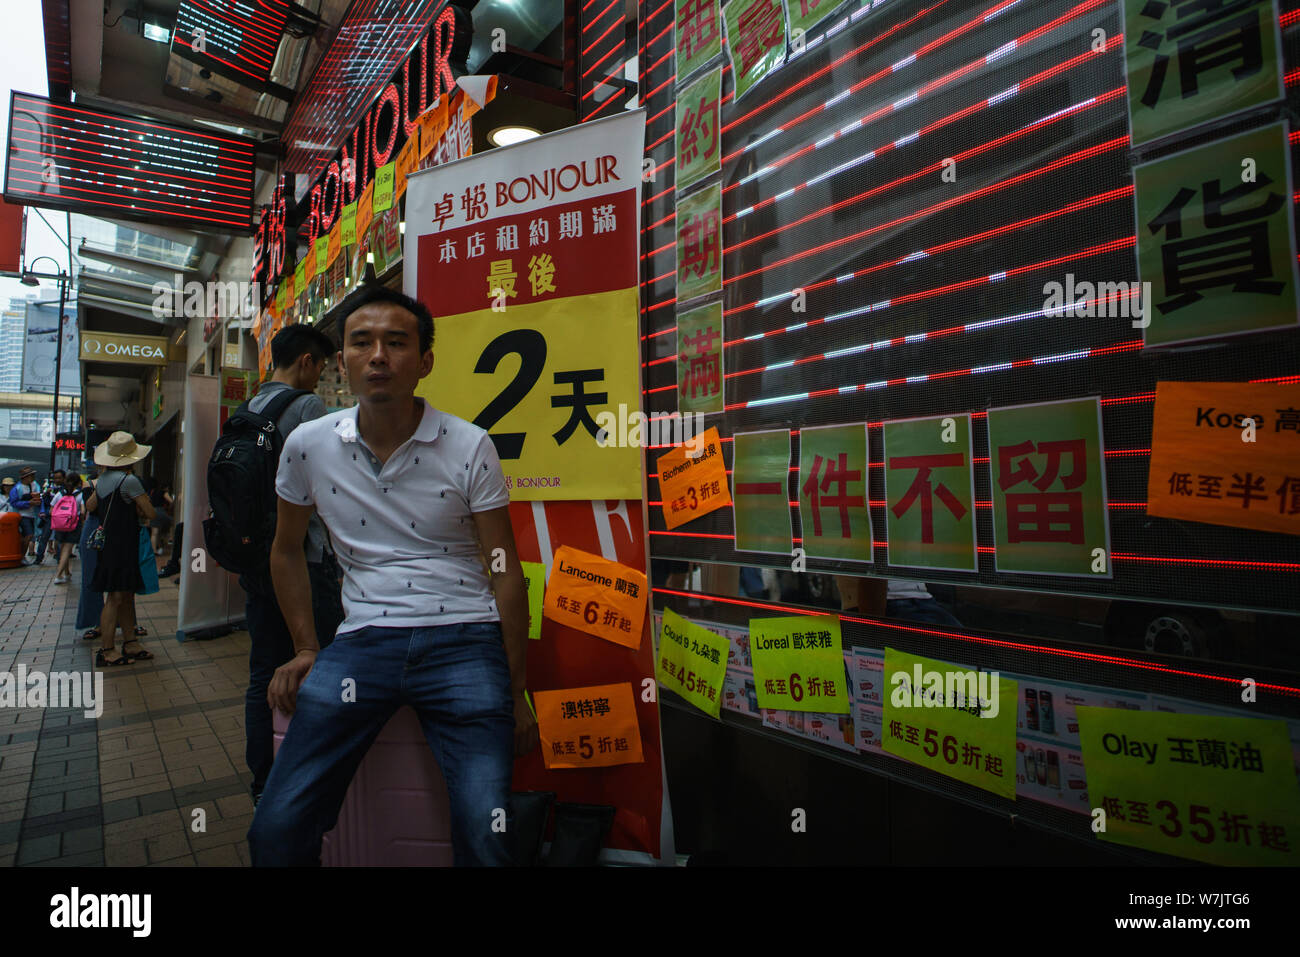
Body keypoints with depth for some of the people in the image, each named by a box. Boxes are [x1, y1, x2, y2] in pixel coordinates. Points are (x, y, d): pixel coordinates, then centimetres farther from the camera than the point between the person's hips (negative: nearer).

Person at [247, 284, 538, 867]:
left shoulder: (469, 448, -4)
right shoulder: (309, 446, 4)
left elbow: (505, 572, -1)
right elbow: (287, 549, 21)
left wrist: (517, 694, -1)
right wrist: (305, 650, 13)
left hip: (464, 639, -2)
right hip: (363, 639, 3)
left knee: (487, 837, -15)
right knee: (275, 831, -6)